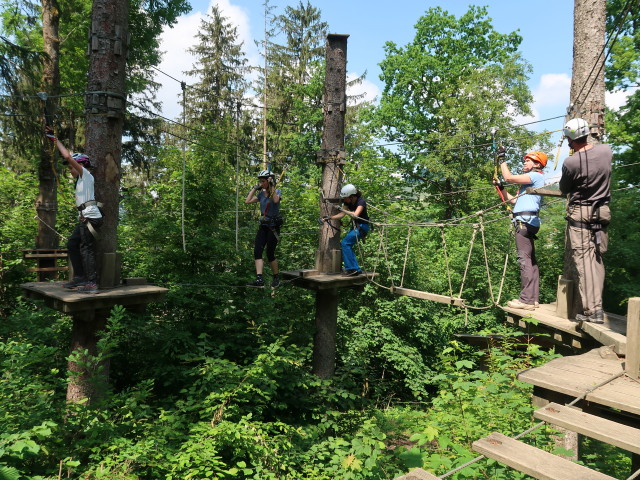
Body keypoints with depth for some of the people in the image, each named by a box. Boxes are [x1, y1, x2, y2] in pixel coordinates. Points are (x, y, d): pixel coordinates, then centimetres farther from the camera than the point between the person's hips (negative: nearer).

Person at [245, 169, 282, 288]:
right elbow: (247, 201, -1)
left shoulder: (277, 191, -5)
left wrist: (272, 186, -22)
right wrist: (255, 188, 4)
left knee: (270, 253, -3)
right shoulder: (261, 194, 10)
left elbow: (276, 200, -28)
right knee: (257, 251, -9)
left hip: (273, 226, -5)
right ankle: (259, 279, -13)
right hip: (263, 226, 6)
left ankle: (276, 277, 17)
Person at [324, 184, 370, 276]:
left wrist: (344, 210, -25)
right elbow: (342, 214, 0)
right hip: (355, 226, 8)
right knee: (345, 245, 1)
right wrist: (330, 217, -11)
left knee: (345, 243, -19)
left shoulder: (361, 201, -22)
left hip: (362, 227, -8)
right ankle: (357, 269, 5)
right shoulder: (348, 202, 1)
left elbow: (355, 215, -35)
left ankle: (351, 268, -16)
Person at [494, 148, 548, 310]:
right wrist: (500, 187, 24)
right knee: (530, 260, 9)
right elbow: (513, 200, 30)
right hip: (527, 222, 11)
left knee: (525, 259, -14)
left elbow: (509, 177, -13)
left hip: (525, 221, -11)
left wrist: (502, 159, -1)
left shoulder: (536, 176, -3)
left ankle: (526, 299, -16)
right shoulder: (530, 180, 28)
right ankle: (533, 298, 12)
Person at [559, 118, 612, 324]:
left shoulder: (570, 163, -17)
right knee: (597, 260, 10)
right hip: (602, 213, 5)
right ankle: (597, 306, 14)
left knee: (584, 260, -4)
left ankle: (592, 310, -7)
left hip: (579, 216, -5)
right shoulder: (606, 150, -1)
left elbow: (563, 190, 0)